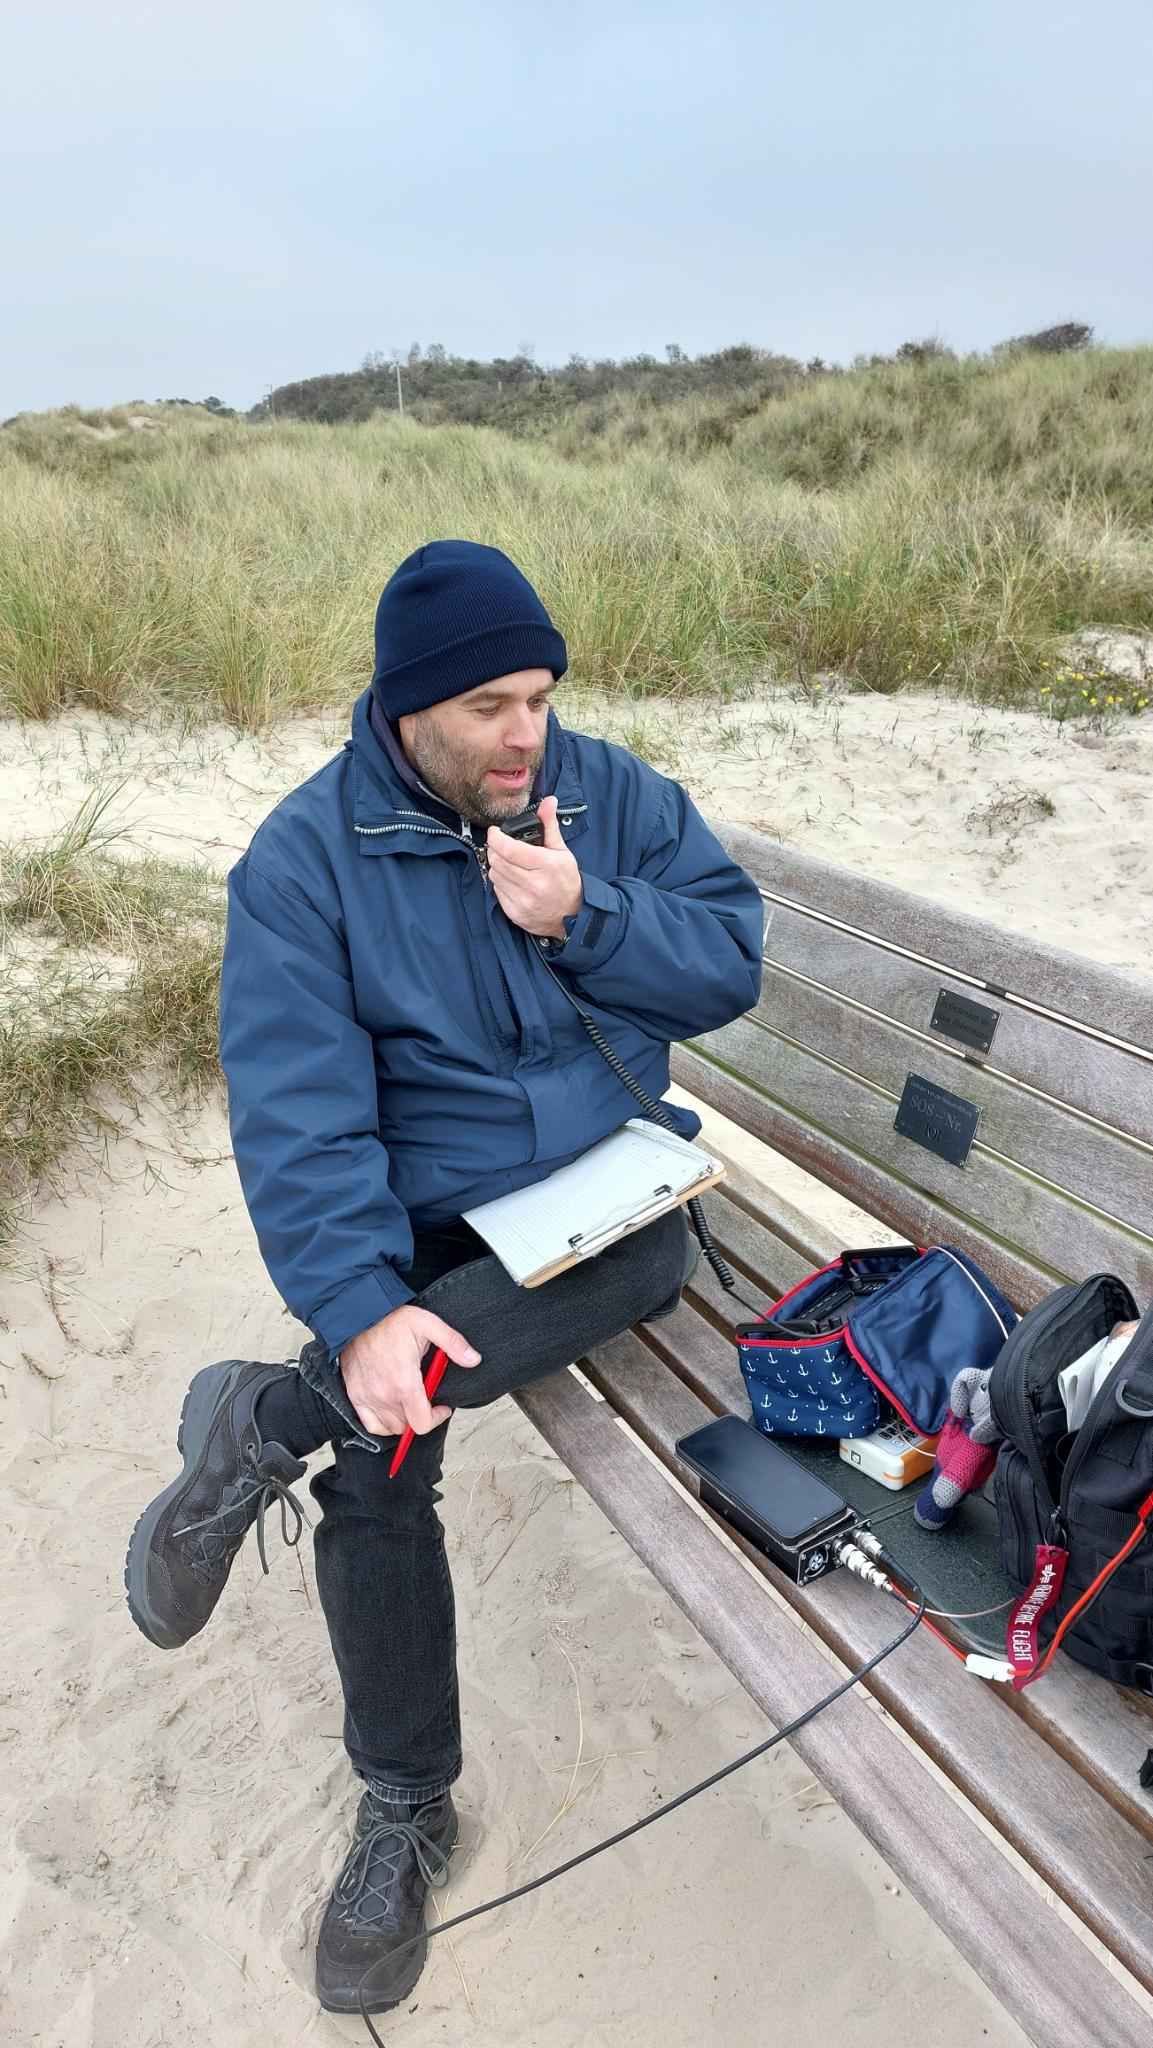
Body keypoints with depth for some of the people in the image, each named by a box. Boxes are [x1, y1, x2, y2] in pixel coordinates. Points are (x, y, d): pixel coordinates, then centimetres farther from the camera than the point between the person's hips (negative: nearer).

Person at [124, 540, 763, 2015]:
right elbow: (296, 1109, -17)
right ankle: (405, 1815, 16)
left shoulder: (613, 793, 1)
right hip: (422, 1219, -1)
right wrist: (361, 1306, -28)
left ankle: (267, 1418, -16)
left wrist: (585, 917, -18)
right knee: (376, 1476, -13)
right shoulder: (304, 858, -8)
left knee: (657, 1261, -32)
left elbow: (732, 958, -1)